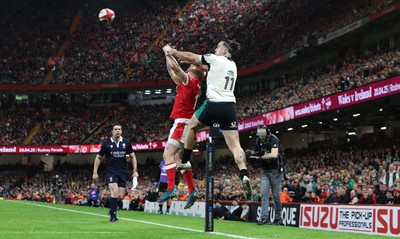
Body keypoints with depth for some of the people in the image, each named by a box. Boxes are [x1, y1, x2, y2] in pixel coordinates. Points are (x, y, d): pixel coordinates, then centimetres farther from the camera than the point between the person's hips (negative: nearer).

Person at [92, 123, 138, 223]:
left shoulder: (126, 143, 1)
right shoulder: (106, 144, -4)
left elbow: (132, 156, 11)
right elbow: (98, 158, 5)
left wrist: (135, 170, 4)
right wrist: (95, 172, 1)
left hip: (123, 172, 3)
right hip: (111, 171, -3)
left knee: (121, 195, 1)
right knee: (115, 192, -20)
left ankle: (112, 210, 29)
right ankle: (113, 216, -9)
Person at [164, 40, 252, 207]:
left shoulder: (216, 59, 1)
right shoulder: (233, 65, 20)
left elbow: (189, 56, 10)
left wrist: (172, 52, 25)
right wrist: (190, 61, 38)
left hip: (213, 105, -5)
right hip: (230, 107, 5)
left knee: (192, 125, 24)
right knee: (235, 145, -3)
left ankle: (185, 161, 30)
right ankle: (244, 176, -23)